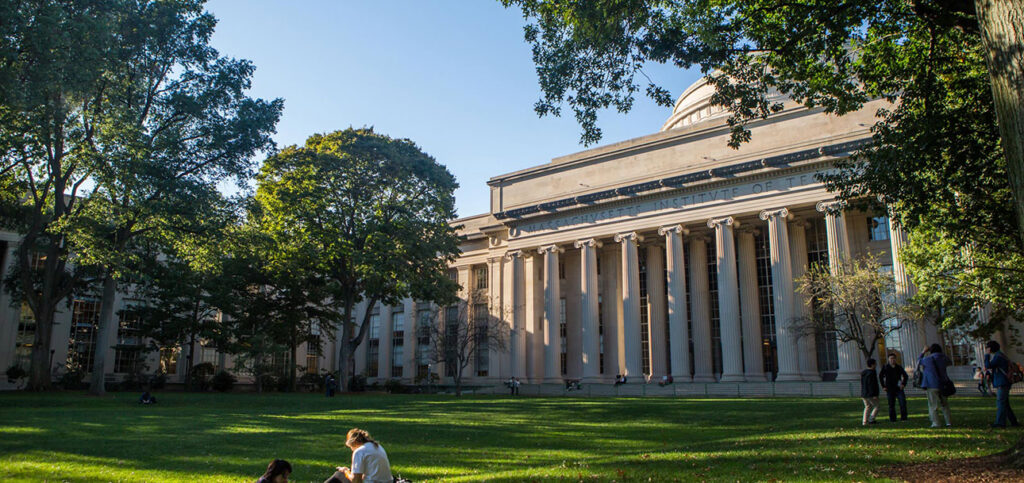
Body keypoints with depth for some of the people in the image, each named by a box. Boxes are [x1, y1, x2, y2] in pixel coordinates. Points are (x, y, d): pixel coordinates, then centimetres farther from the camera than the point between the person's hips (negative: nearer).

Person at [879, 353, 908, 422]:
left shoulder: (899, 367, 8)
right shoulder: (885, 367, 2)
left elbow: (905, 375, 19)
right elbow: (880, 376, 6)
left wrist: (903, 384, 6)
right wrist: (883, 386, 0)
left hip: (898, 388, 1)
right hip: (890, 389, -1)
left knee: (903, 402, -9)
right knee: (891, 404, 3)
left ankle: (903, 417, -1)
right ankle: (892, 419, 10)